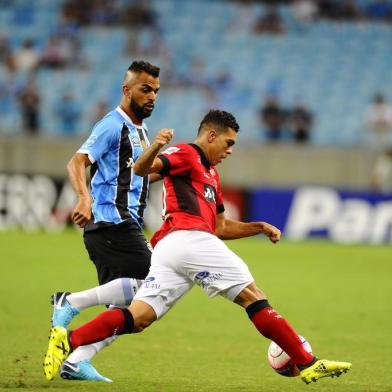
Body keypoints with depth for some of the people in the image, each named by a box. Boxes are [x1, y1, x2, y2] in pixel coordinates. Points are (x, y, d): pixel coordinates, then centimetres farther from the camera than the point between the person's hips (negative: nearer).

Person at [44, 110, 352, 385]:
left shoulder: (210, 174, 36)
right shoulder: (186, 154, 7)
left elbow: (221, 227, 39)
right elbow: (141, 168, -10)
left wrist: (259, 227, 29)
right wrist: (155, 148, -30)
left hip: (166, 249, 9)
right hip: (190, 238, -9)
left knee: (138, 318, -7)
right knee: (252, 295, -4)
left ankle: (68, 340, -22)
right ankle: (308, 364, -3)